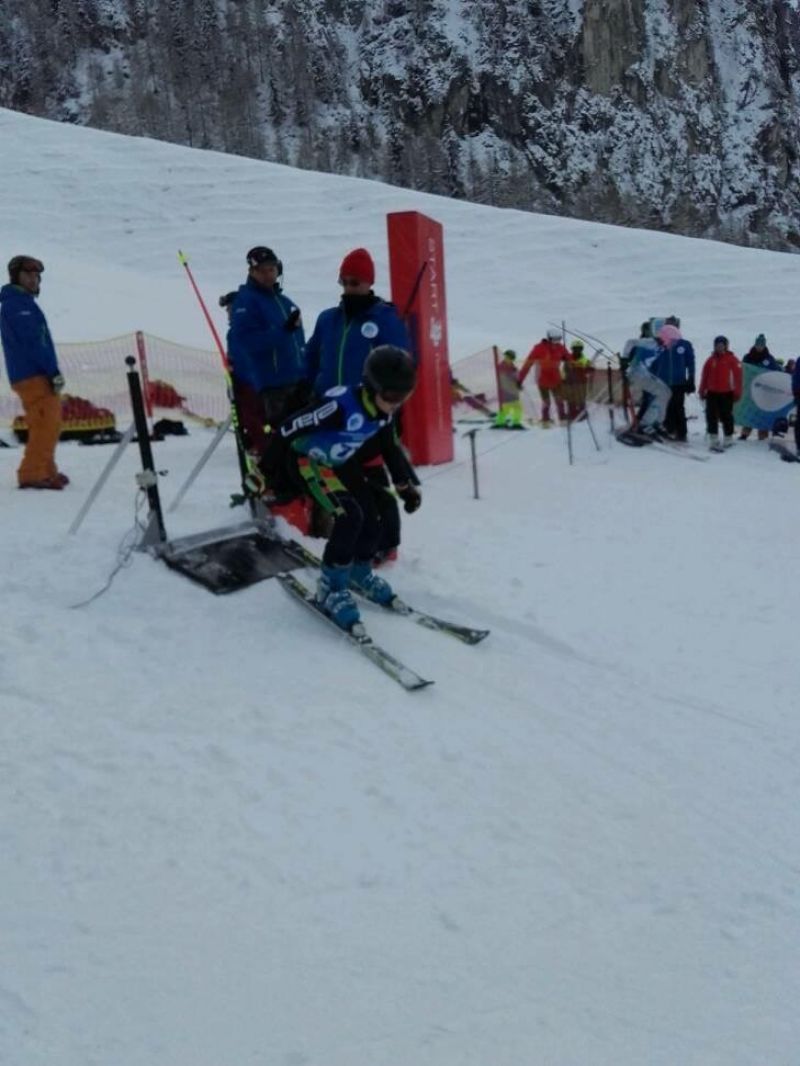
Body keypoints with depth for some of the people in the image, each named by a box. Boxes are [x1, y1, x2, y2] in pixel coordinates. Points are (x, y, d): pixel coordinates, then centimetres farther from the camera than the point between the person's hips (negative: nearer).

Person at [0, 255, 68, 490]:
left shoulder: (22, 303, 23)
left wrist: (51, 370, 13)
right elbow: (33, 342, -17)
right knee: (46, 425, -14)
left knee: (48, 425, 14)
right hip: (34, 375, -10)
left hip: (36, 375, 10)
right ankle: (32, 474, -15)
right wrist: (53, 371, -19)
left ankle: (46, 472, 21)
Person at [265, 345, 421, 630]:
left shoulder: (386, 411, -13)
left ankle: (359, 573, 32)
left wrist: (407, 484, 4)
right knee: (350, 516, -25)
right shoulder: (341, 404, -36)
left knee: (372, 523, 1)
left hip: (343, 464, 7)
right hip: (307, 459, -7)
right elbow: (290, 428, -29)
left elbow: (391, 447, 7)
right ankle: (331, 587, -8)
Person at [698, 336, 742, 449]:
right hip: (712, 393, 3)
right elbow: (705, 376, 10)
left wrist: (737, 392, -4)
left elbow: (738, 376, -2)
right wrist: (702, 391, 9)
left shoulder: (732, 360, -2)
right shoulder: (711, 360, 7)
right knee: (711, 416, -2)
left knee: (726, 416, 5)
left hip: (726, 393, -3)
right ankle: (713, 438, 2)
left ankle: (728, 438, 17)